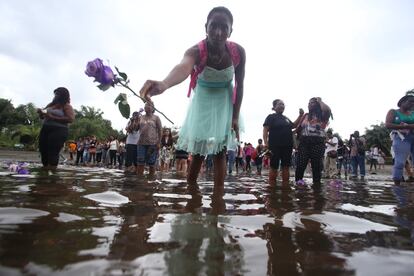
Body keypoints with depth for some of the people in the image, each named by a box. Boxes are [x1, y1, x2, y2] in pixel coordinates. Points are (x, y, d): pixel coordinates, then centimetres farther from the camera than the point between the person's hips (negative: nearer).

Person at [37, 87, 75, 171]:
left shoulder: (67, 106, 0)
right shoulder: (50, 104, 19)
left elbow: (71, 119, -16)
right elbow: (42, 117, 28)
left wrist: (53, 118, -17)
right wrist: (40, 112, 4)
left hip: (58, 131, -7)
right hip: (45, 129, 7)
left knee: (53, 152, -14)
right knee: (43, 150, 1)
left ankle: (51, 169, -12)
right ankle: (45, 167, 11)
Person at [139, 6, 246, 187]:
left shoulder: (238, 52, -21)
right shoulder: (196, 51, -29)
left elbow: (239, 85, -8)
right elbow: (183, 67, -53)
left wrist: (235, 116, -10)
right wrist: (164, 84, -76)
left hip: (225, 103, 1)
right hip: (203, 102, -1)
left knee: (220, 150, -3)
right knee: (198, 150, -2)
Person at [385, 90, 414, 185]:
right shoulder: (393, 112, 10)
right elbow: (388, 125, -5)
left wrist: (406, 126, -7)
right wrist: (404, 127, -8)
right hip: (401, 138, -4)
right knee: (399, 162, -12)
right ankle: (397, 187, -11)